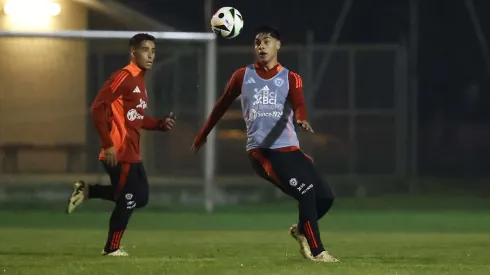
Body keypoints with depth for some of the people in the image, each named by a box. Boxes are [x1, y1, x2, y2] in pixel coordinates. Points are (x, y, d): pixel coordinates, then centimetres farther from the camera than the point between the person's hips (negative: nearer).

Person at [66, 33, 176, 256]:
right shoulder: (123, 77, -14)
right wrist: (108, 144, -22)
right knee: (128, 200, -2)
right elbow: (97, 109, -20)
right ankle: (112, 248, 12)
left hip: (131, 153, 9)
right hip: (120, 152, -9)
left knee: (139, 198, 13)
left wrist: (161, 124, 8)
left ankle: (87, 191, 20)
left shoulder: (140, 80, 15)